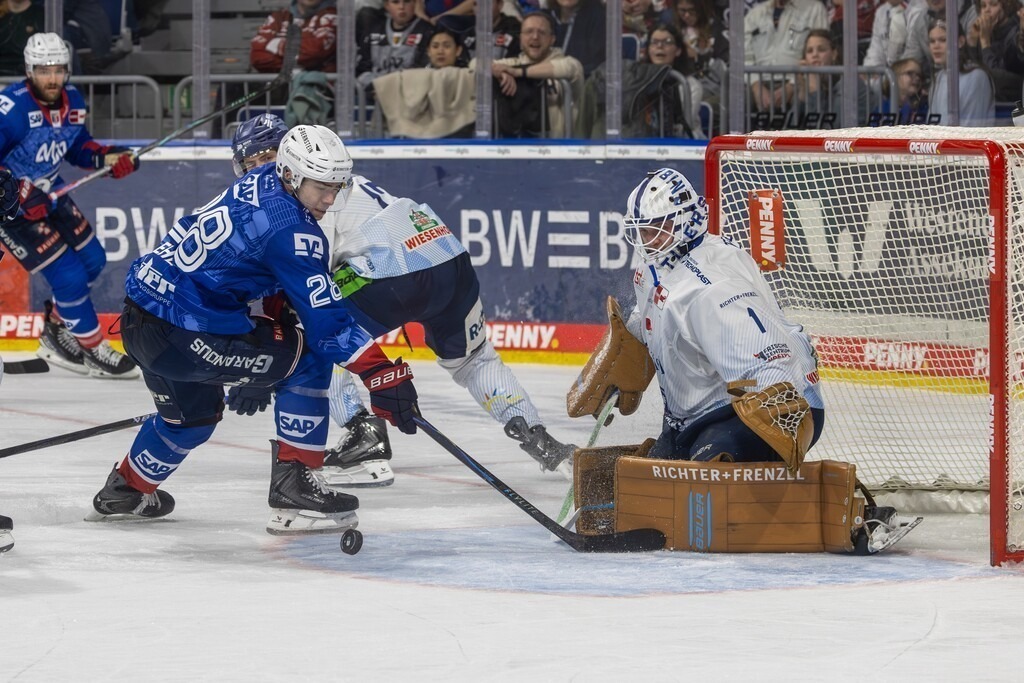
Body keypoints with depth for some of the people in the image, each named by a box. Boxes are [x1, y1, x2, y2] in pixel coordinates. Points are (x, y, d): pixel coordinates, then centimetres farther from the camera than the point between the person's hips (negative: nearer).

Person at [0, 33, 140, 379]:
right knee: (68, 274, -11)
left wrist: (107, 157, -5)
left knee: (92, 260, 14)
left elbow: (77, 146, 13)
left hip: (47, 193, 9)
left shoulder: (72, 101, -3)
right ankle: (92, 350, 4)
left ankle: (57, 329, 32)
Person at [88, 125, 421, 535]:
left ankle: (125, 491, 56)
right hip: (180, 334, -10)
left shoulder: (262, 184, 10)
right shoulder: (290, 228, -18)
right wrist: (385, 377, -17)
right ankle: (294, 490, -5)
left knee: (194, 413, 34)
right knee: (310, 357, -3)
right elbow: (326, 321, -19)